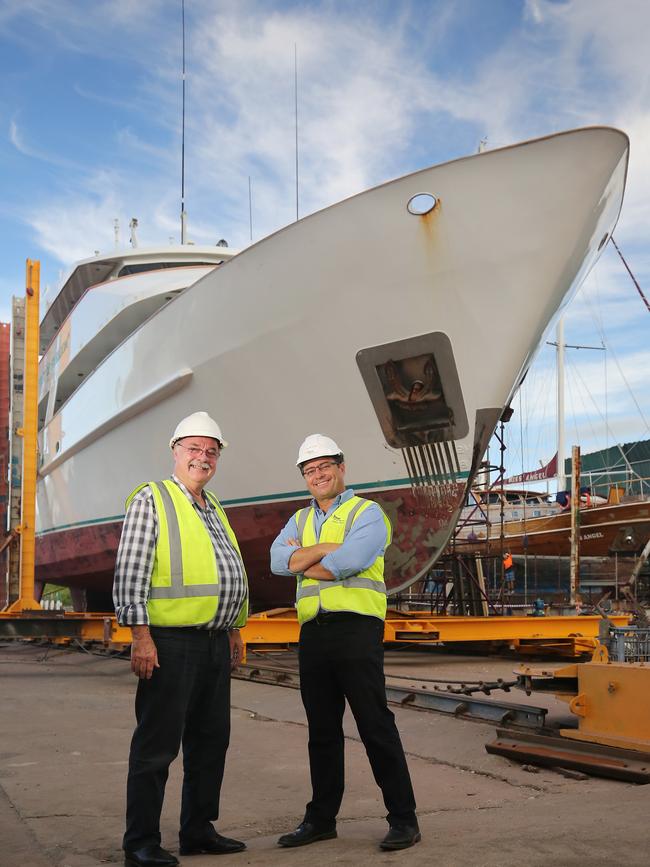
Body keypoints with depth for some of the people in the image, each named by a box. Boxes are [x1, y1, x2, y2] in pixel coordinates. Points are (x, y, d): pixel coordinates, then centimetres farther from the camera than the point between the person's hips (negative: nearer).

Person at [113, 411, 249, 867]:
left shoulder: (215, 509, 19)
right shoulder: (151, 500, -5)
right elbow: (129, 572, -12)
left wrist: (234, 629, 21)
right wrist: (140, 635, -18)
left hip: (215, 642, 8)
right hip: (170, 642, -8)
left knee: (211, 740, 12)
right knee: (157, 745, -3)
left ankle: (198, 829, 23)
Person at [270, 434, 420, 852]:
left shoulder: (367, 513, 1)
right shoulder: (300, 520, 19)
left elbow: (348, 562, -16)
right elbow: (278, 560, 0)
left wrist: (303, 561, -2)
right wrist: (329, 548, -11)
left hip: (356, 627, -6)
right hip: (313, 632, 6)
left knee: (376, 725, -5)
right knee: (322, 730, 12)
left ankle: (403, 819, 4)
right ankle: (321, 818, 22)